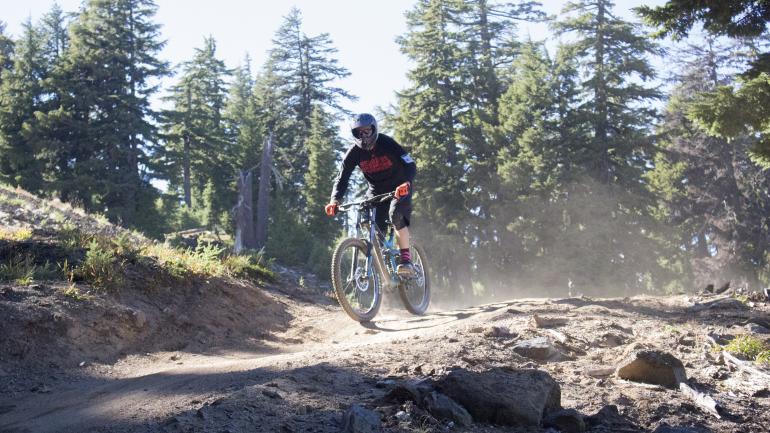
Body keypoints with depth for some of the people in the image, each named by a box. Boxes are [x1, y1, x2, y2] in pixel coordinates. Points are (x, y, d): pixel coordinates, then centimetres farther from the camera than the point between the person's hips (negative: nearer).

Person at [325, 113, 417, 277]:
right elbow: (342, 178, -17)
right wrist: (335, 201, -35)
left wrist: (406, 183, -51)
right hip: (377, 191, 4)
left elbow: (410, 165, -30)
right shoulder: (354, 152, -14)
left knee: (396, 214, -32)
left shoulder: (387, 144, -23)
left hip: (399, 188, -4)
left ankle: (406, 257, -26)